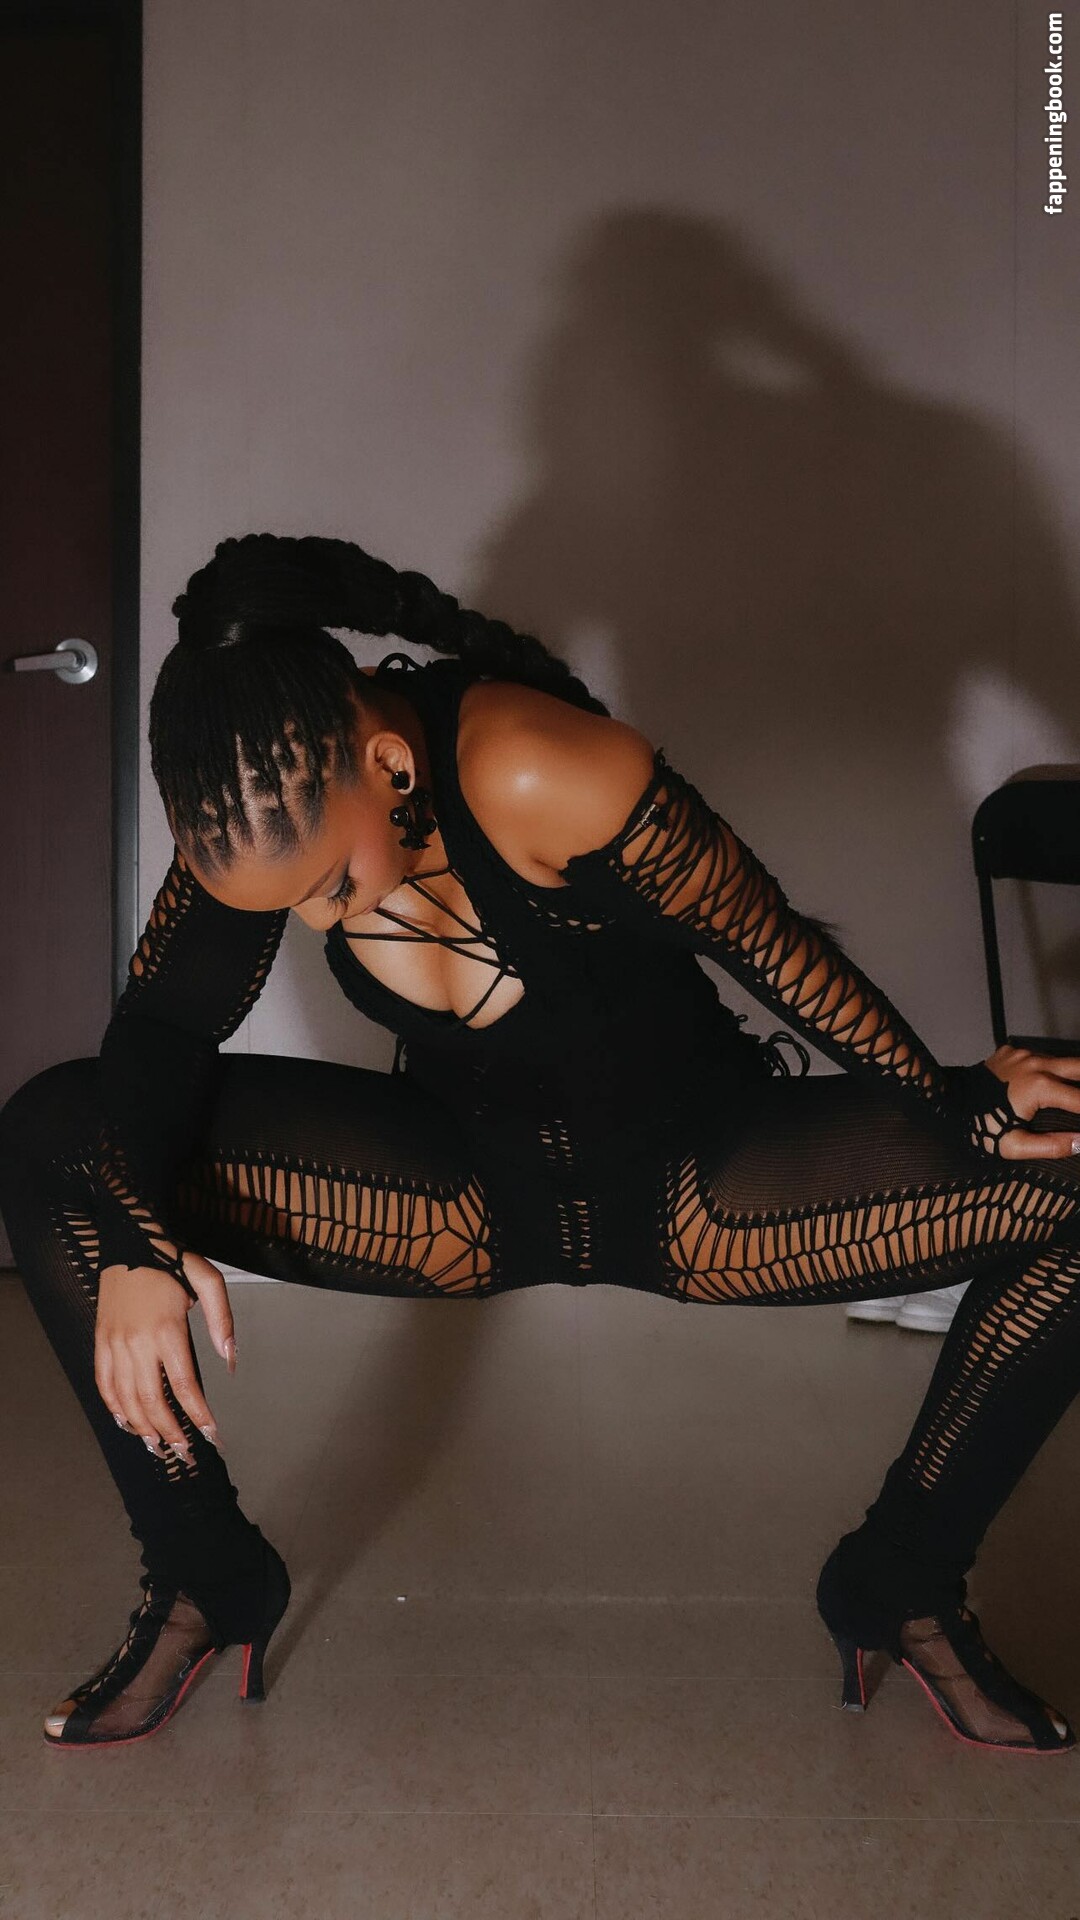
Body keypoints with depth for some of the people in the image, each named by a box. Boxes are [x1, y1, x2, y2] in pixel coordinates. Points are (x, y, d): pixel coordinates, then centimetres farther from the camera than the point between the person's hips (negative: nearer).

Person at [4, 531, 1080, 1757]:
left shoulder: (540, 773, -31)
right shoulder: (274, 811, -15)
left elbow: (766, 941, -20)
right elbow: (159, 1029, -11)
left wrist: (955, 1106, -12)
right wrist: (130, 1245, -30)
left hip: (692, 1177, -2)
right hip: (465, 1187, 3)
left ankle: (903, 1588, 1)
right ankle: (206, 1587, 1)